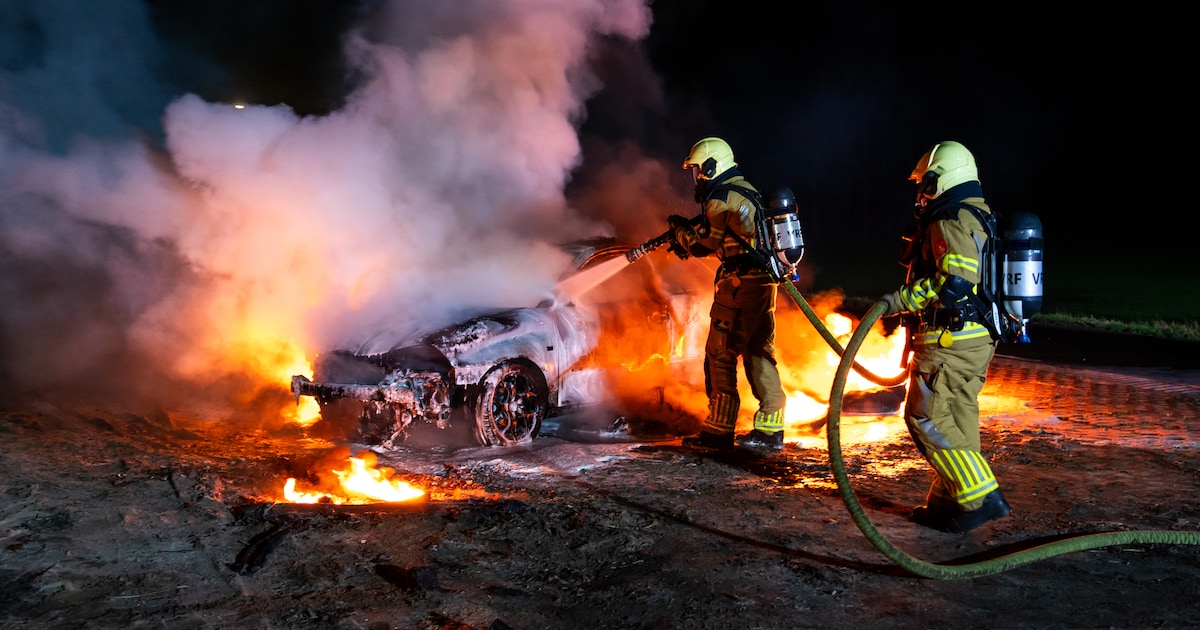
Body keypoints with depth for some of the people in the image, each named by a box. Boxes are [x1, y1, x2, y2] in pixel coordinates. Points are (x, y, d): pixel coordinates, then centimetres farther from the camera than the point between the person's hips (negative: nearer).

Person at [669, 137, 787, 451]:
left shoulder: (721, 198, -11)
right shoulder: (746, 190, 19)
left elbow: (703, 244, -6)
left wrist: (681, 228, 12)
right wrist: (688, 242, 21)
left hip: (740, 284, -9)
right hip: (764, 282, 9)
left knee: (720, 354, -2)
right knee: (759, 352, 12)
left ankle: (718, 431, 1)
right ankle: (770, 429, 14)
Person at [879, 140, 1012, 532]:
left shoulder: (950, 220, -14)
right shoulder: (980, 217, 18)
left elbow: (956, 280, -26)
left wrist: (902, 300, -22)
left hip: (950, 338, -10)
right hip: (978, 338, 10)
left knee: (927, 418, -7)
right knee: (957, 418, 13)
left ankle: (983, 498, -7)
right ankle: (947, 501, 20)